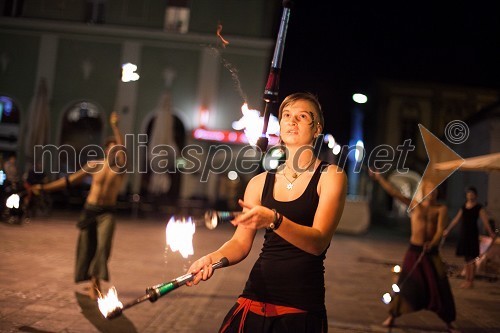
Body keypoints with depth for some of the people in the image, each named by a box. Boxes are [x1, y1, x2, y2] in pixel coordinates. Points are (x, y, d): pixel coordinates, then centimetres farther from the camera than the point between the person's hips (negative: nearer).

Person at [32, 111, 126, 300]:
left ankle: (96, 283, -16)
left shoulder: (120, 167, -7)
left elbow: (122, 150, -28)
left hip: (107, 213, -2)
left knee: (103, 245, -20)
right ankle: (92, 284, 23)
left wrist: (115, 127, -38)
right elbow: (69, 180, 6)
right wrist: (44, 188, 5)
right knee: (87, 247, 6)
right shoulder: (94, 165, 0)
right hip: (89, 210, 2)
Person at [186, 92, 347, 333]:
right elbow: (241, 243, 4)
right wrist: (212, 258, -16)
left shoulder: (330, 176, -4)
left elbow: (318, 242, -17)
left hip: (302, 306, -3)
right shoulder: (260, 183, 7)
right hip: (256, 297, 3)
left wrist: (273, 220, -33)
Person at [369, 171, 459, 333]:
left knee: (439, 287, 2)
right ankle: (392, 316, 18)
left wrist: (433, 243, -33)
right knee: (406, 284, 4)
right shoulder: (414, 205, 0)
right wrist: (378, 177, -7)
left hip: (432, 252, 0)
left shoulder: (441, 209, -2)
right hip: (414, 250, 0)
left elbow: (440, 229, -13)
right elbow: (393, 192, -4)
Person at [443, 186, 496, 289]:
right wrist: (448, 229, 21)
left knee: (471, 259, -4)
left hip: (473, 234, -6)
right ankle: (467, 280, 17)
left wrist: (490, 232, -28)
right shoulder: (464, 206, 12)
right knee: (466, 258, 10)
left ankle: (471, 281, 2)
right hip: (463, 233, 6)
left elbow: (485, 221, -15)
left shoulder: (479, 207, -5)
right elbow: (456, 219, 19)